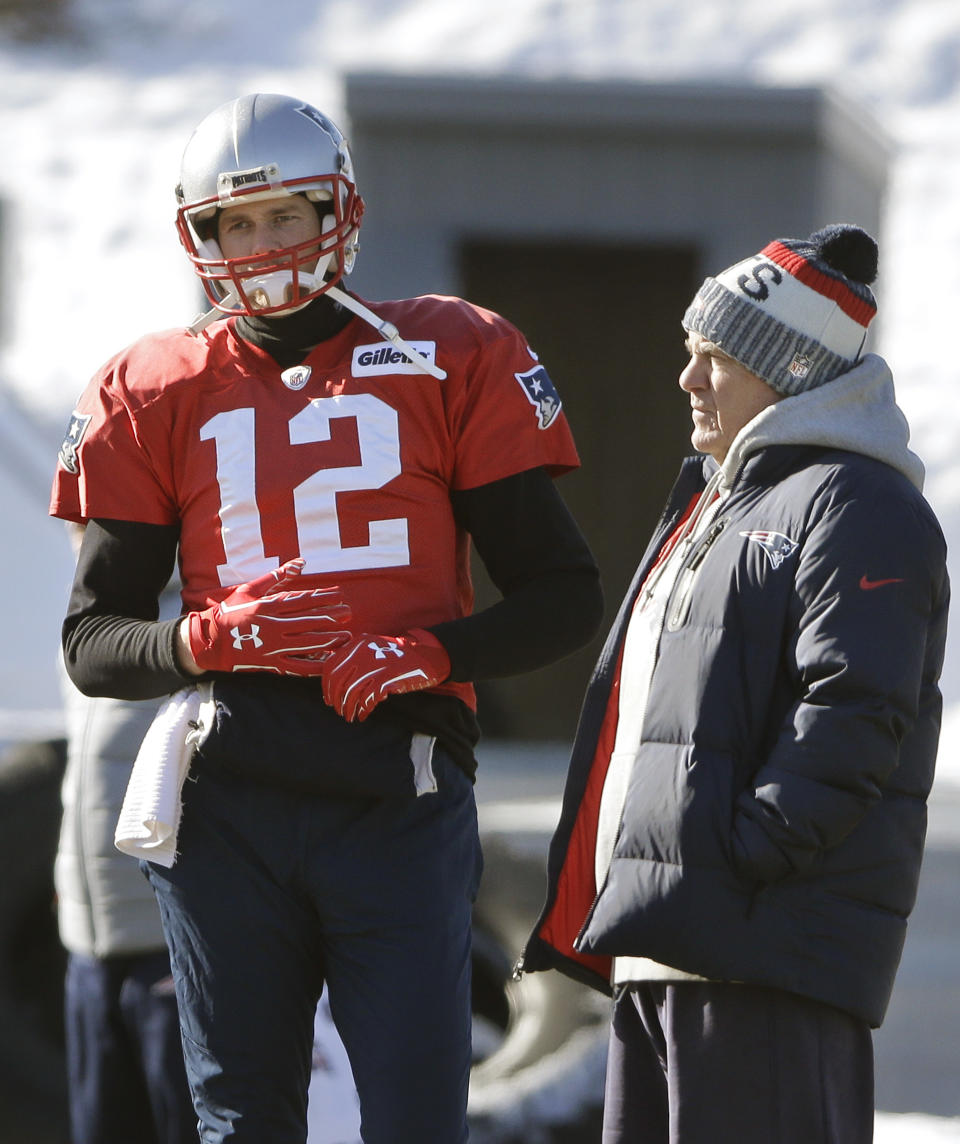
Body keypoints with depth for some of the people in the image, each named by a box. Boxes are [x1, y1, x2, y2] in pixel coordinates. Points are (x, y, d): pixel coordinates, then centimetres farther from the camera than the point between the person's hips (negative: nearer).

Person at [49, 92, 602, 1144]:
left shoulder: (452, 361, 7)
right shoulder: (154, 395, 10)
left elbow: (566, 597, 6)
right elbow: (92, 643, 9)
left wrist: (432, 655, -13)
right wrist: (205, 639, -13)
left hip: (400, 799, -2)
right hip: (230, 807, 2)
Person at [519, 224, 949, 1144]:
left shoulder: (857, 507, -8)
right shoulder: (713, 504, 26)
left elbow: (854, 708, -19)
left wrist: (749, 851, -23)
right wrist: (614, 899, 21)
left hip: (767, 943, -11)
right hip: (657, 949, 11)